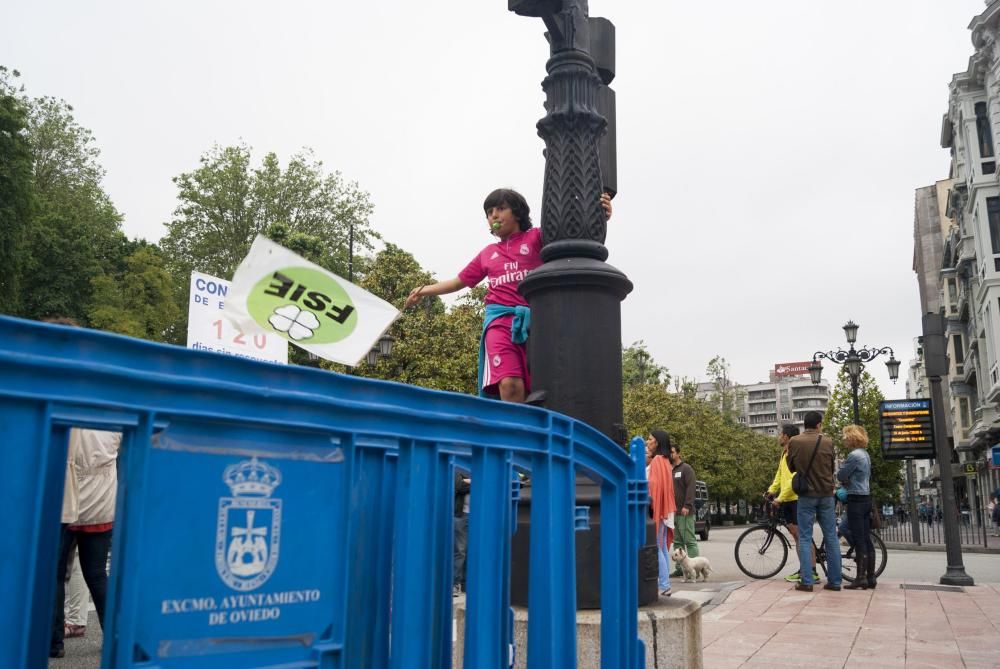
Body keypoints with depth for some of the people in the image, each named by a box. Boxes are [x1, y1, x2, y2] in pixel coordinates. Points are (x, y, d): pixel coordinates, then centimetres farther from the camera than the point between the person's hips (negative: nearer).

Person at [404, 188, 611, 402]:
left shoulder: (537, 237, 13)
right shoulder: (487, 254, 24)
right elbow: (459, 281, 33)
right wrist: (425, 290, 25)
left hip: (535, 319, -1)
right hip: (501, 319, 1)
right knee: (509, 385, -21)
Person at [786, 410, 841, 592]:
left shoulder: (794, 442, -6)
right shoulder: (828, 442, -3)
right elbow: (832, 467, 9)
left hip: (806, 495, -1)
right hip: (826, 494, 1)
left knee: (805, 538, 3)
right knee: (831, 537, 9)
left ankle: (806, 582, -1)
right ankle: (835, 581, 12)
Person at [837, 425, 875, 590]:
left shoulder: (854, 455, -16)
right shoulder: (865, 454, 14)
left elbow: (841, 476, -12)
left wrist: (842, 465, 6)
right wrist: (849, 481, 8)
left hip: (856, 500, -9)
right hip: (866, 498, 9)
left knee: (858, 540, -6)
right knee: (867, 539, 10)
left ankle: (861, 578, -4)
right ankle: (871, 577, 13)